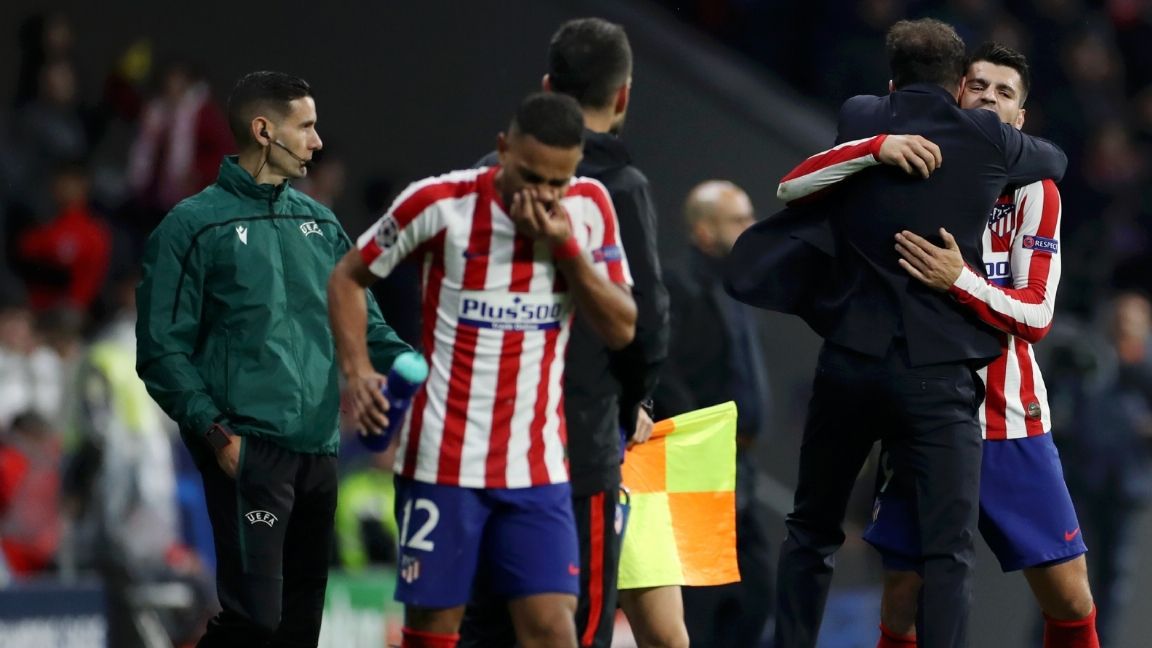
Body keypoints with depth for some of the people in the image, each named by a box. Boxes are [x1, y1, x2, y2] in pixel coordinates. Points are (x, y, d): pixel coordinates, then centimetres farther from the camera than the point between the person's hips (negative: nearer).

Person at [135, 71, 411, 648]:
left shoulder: (319, 222, 17)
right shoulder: (194, 225, 0)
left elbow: (362, 322, 19)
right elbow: (162, 350, -4)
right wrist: (214, 429, -14)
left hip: (318, 449, 6)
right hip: (249, 449, -6)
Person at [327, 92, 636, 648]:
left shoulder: (588, 207, 0)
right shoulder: (440, 204, -7)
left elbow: (621, 330, 0)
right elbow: (348, 276, 6)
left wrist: (568, 247, -13)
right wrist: (357, 372, -8)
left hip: (538, 466, 2)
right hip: (443, 459, -2)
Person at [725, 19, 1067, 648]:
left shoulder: (857, 121, 5)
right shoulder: (986, 140, -1)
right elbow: (1056, 160, 19)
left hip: (850, 360, 3)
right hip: (937, 368, -3)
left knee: (811, 532, 18)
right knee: (948, 548, -5)